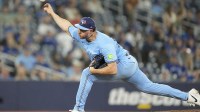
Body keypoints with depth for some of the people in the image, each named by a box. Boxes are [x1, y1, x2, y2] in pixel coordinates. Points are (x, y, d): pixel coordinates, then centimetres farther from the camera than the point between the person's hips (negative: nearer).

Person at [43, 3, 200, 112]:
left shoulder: (104, 44, -33)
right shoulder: (81, 35, -8)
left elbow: (112, 70, -36)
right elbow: (66, 25, 10)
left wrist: (94, 71, -26)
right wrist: (52, 12, 9)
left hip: (125, 64, -10)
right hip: (128, 66, 10)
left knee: (87, 74, -21)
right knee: (148, 87, 17)